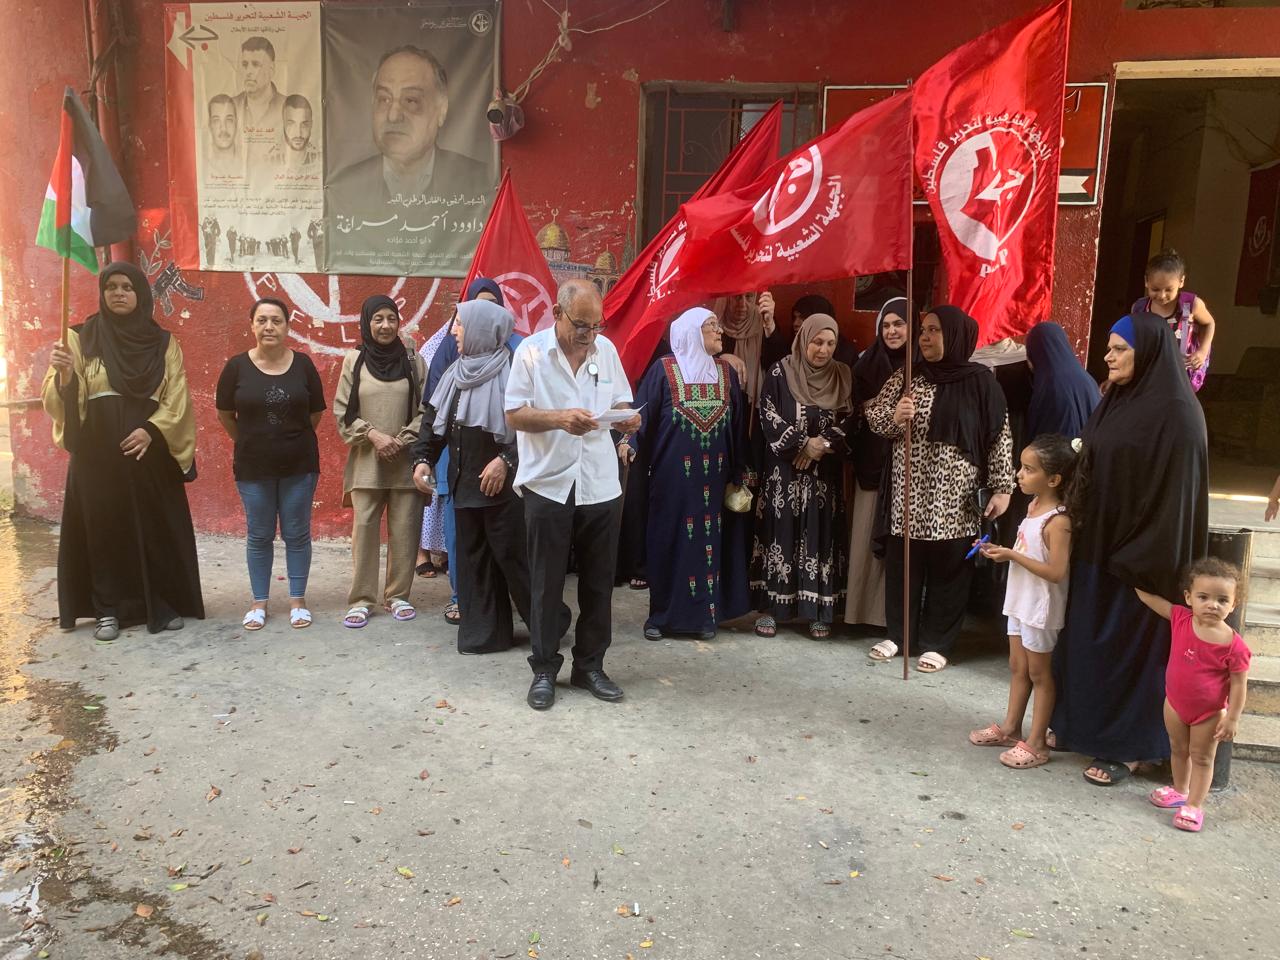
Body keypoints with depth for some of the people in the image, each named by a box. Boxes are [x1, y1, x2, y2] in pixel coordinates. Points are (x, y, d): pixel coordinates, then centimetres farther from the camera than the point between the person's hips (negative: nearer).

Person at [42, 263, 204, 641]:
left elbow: (178, 397, 1)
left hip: (151, 451, 1)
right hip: (97, 453, -1)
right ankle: (108, 610, 14)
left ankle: (163, 603, 15)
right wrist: (63, 374, -27)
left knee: (157, 527, 4)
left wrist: (152, 430, -14)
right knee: (104, 527, 4)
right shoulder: (80, 338, 3)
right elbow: (56, 398, -5)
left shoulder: (163, 342, 6)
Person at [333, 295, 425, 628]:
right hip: (366, 462, 0)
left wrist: (402, 440, -9)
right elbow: (342, 412, 3)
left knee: (404, 531, 4)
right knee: (364, 530, 0)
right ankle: (361, 599, 9)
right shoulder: (353, 361, 4)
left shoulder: (414, 361, 4)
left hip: (406, 461, 1)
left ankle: (398, 595, 17)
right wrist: (373, 435, -10)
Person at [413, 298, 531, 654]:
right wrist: (423, 458, 4)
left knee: (512, 554, -2)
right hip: (464, 481, 8)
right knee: (472, 557, 10)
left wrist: (506, 459, -22)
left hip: (502, 482, -7)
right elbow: (434, 418, 15)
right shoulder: (456, 371, 12)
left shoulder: (510, 371, -10)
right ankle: (483, 631, 19)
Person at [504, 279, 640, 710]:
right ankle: (544, 670, 21)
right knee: (546, 584, 7)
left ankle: (590, 666, 26)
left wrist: (627, 417, -11)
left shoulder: (606, 349, 5)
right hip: (548, 485, -3)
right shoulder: (530, 351, -6)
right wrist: (559, 419, -24)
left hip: (601, 485, 4)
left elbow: (620, 403, 13)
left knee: (598, 582, 11)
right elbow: (514, 415, -8)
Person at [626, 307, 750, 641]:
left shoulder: (726, 373, 9)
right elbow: (642, 412, -8)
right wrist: (629, 442, -26)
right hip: (672, 473, -3)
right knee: (670, 540, 2)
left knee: (708, 541, 6)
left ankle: (705, 614, 16)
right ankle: (662, 615, 13)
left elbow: (738, 426, 11)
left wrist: (739, 473, 11)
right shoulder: (663, 370, -4)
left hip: (712, 476, 4)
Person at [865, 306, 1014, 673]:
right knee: (902, 563, 10)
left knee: (948, 568, 6)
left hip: (955, 499, -3)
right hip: (908, 492, 3)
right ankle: (897, 633, 26)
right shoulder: (906, 377, 4)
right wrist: (894, 418, -18)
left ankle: (936, 643, 19)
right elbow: (873, 415, 5)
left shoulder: (980, 382, -4)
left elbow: (1000, 437, -3)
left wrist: (1001, 488, -7)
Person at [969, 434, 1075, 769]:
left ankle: (1037, 743, 17)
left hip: (1041, 607, -9)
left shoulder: (1057, 521, -23)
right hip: (1021, 600, 9)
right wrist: (1003, 553, -1)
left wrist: (1013, 555, -25)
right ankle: (1010, 728, 32)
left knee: (1039, 673, 5)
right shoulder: (1033, 506, 4)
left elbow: (1056, 571, -28)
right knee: (1017, 667, 18)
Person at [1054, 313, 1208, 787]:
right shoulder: (1117, 400, 9)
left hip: (1137, 554, -8)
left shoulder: (1176, 412, -16)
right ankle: (1084, 724, 32)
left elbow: (1174, 492, -19)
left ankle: (1127, 747, 19)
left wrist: (1143, 560, -20)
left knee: (1129, 645, 4)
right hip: (1097, 544, 8)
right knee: (1086, 638, 16)